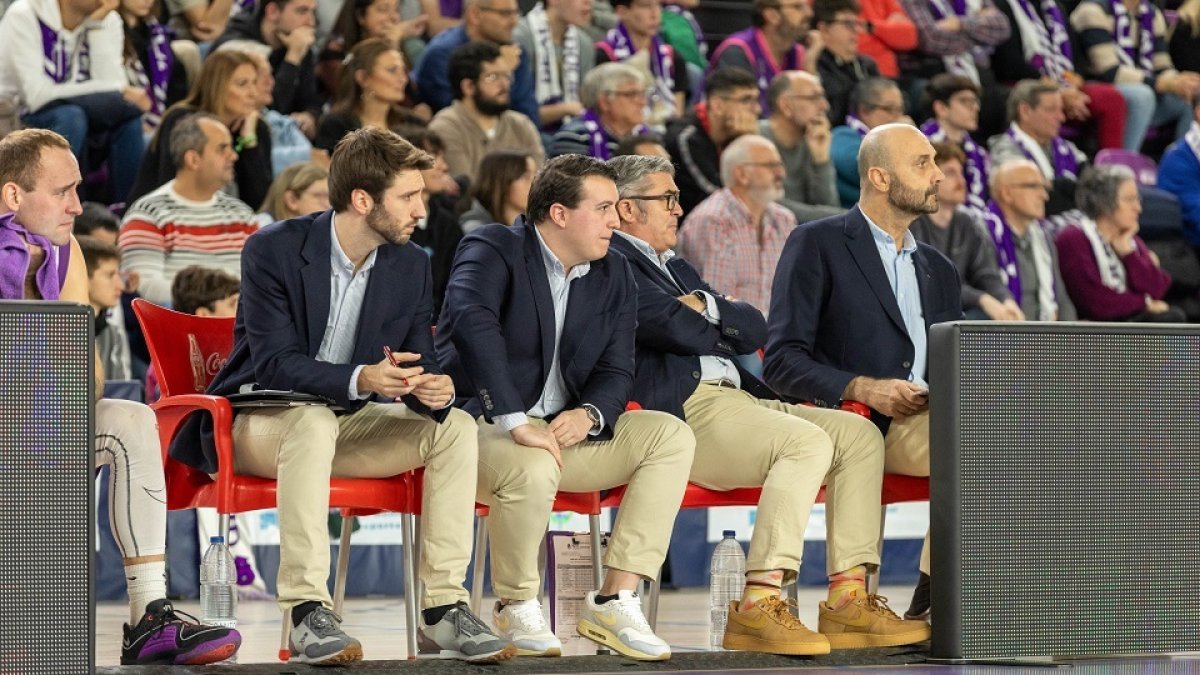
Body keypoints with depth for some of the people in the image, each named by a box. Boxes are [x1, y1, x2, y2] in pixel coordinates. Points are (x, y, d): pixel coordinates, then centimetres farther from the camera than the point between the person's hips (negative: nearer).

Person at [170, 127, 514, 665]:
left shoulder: (411, 265, 0)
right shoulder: (273, 251, -16)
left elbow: (418, 367, 0)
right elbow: (275, 363, -23)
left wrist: (434, 391, -26)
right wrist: (360, 379, -39)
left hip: (348, 424, 6)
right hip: (258, 423, -6)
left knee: (455, 426, -15)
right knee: (314, 421, -38)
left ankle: (443, 609, -19)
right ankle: (306, 611, -41)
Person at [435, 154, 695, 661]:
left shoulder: (613, 275, 12)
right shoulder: (494, 249, -10)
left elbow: (616, 371, 9)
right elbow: (471, 322, -28)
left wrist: (590, 414, -17)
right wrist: (515, 422, -37)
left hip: (566, 430, 7)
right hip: (480, 424, -7)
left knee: (670, 435, -12)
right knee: (534, 468, -38)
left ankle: (616, 601, -14)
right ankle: (516, 608, -10)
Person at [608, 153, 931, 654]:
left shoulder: (677, 268, 31)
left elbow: (755, 330, 19)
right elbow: (681, 331, -14)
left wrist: (708, 308, 1)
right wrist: (722, 327, 6)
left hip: (735, 398, 10)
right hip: (685, 410, -10)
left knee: (859, 434, -3)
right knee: (807, 442, -29)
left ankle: (848, 600, -11)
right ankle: (758, 606, -33)